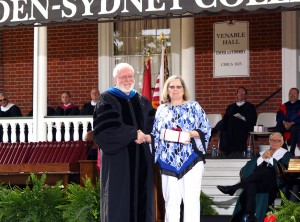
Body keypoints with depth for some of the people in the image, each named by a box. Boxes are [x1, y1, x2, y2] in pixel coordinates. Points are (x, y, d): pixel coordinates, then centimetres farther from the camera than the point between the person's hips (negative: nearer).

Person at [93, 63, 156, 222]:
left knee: (141, 203, 4)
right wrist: (134, 133, -13)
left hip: (141, 162, 5)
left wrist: (143, 135, -8)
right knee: (119, 204, -4)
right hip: (118, 160, -5)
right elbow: (105, 130, -14)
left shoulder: (142, 101, 16)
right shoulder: (106, 100, -1)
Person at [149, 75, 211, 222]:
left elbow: (205, 130, 0)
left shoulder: (194, 107, 6)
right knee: (171, 200, 3)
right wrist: (145, 137, -6)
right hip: (168, 161, 3)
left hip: (191, 159, -2)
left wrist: (191, 134, -18)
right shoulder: (162, 110, 14)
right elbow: (155, 135, 14)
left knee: (191, 199, -5)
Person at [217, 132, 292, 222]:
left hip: (274, 182, -3)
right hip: (259, 182, 3)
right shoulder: (262, 153, 28)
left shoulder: (286, 154, 17)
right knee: (250, 184, -35)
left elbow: (282, 169, -2)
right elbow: (252, 165, 13)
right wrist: (262, 157, 0)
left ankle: (233, 188, -42)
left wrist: (270, 158, -3)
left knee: (265, 170, -37)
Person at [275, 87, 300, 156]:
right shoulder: (283, 106, 18)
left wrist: (292, 123, -16)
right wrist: (284, 122, -13)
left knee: (294, 128, -39)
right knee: (278, 128, -31)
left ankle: (292, 152, -39)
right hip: (285, 125, 3)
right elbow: (279, 117, 8)